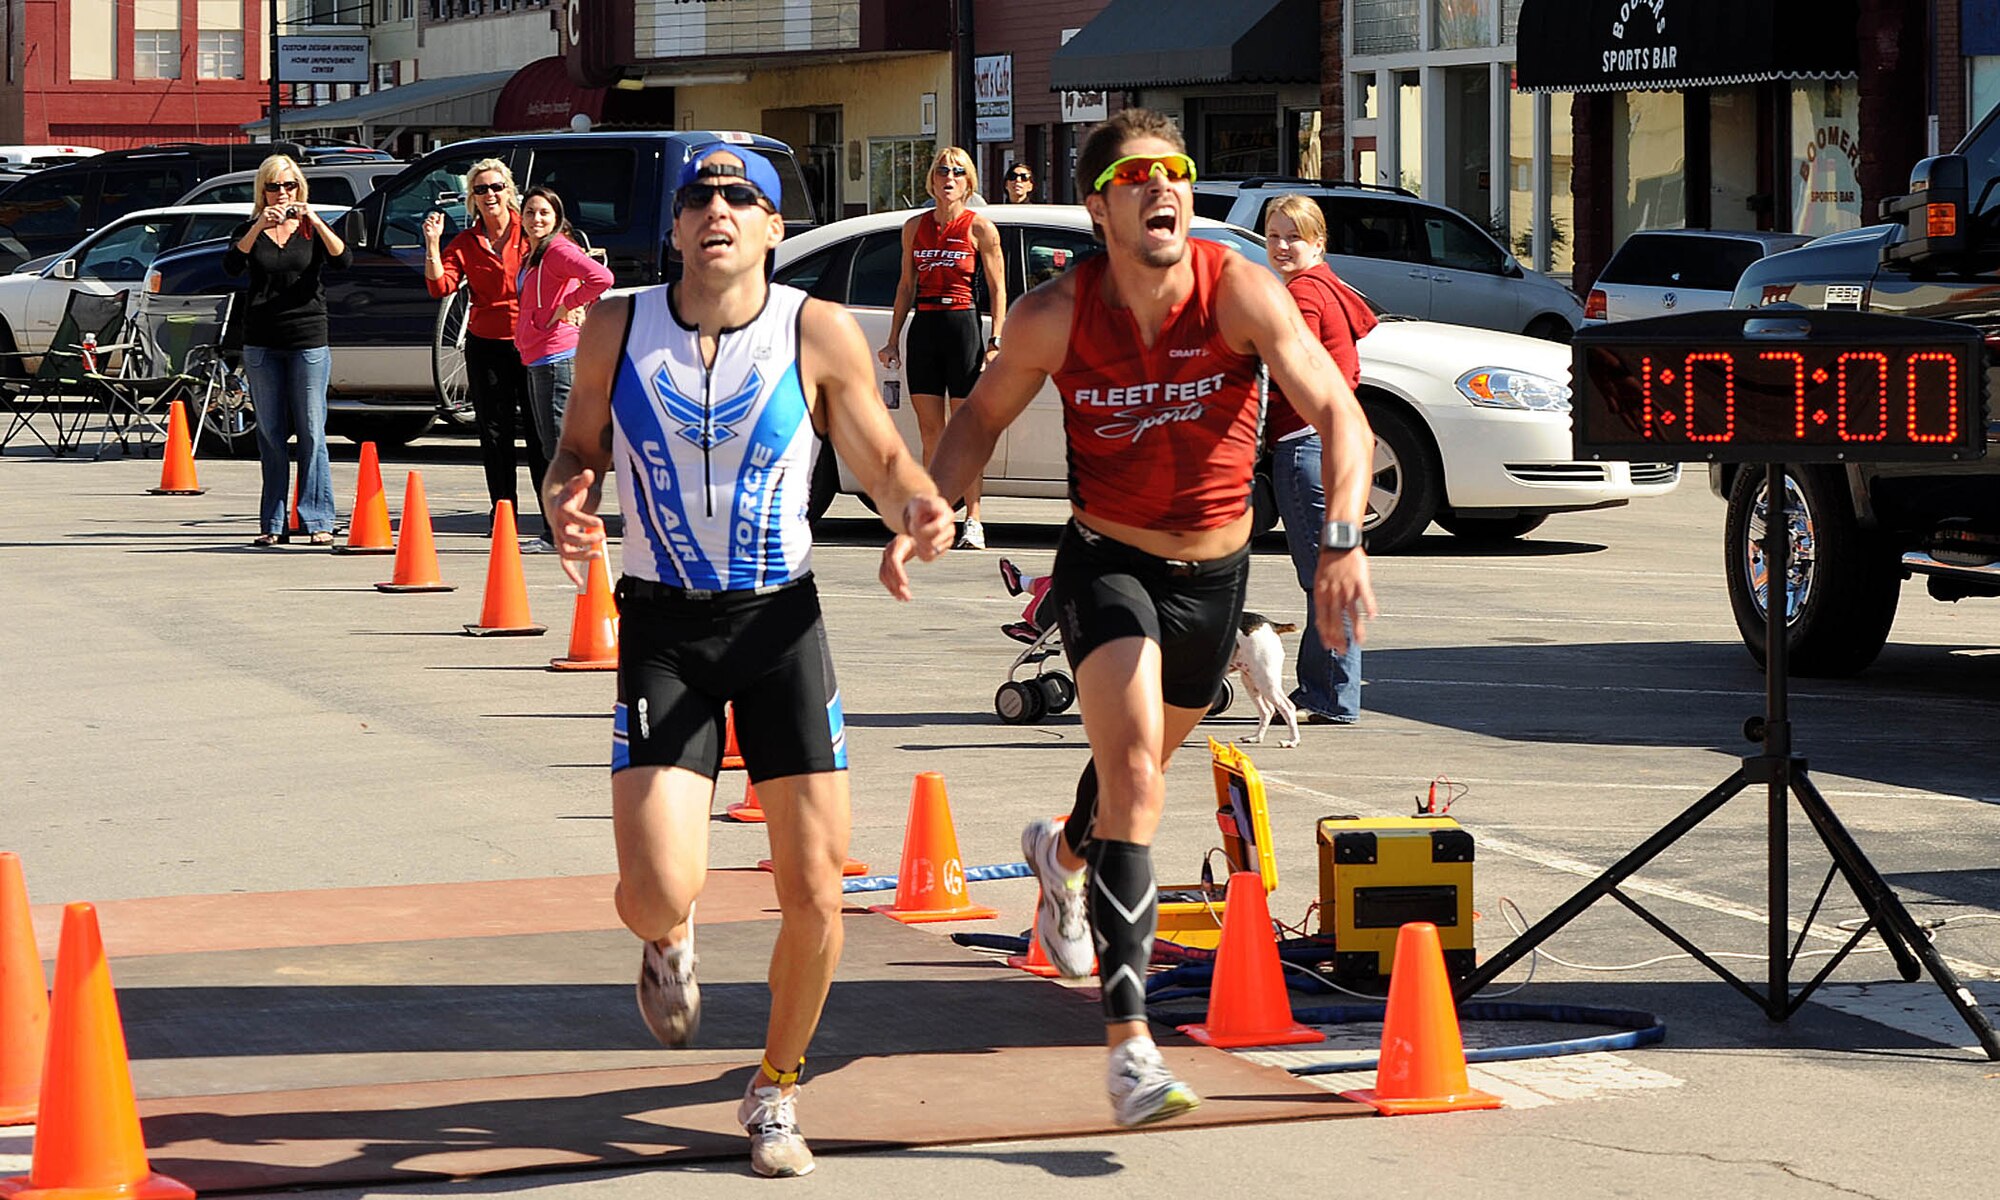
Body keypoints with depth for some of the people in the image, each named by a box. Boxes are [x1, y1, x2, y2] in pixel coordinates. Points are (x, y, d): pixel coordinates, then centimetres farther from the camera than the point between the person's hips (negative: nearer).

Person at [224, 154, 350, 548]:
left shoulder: (314, 229, 8)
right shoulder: (250, 231, 8)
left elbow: (343, 260, -10)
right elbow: (231, 265, -11)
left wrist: (315, 222, -21)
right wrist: (259, 227, -22)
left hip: (308, 341, -1)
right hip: (262, 344, 1)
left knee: (311, 433, -5)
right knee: (270, 435, 3)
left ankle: (317, 521, -4)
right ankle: (273, 524, 7)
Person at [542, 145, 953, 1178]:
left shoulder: (819, 335, -5)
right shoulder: (617, 330, -2)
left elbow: (882, 464, 3)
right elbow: (578, 448, 10)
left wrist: (918, 507, -19)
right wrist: (564, 501, -12)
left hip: (781, 623, 1)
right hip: (663, 626, 0)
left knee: (814, 892, -1)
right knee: (658, 892, -15)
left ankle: (775, 1091, 24)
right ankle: (669, 942, 26)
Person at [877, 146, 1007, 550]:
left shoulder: (980, 228, 0)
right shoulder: (915, 227, 12)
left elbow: (998, 290, 0)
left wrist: (995, 342, -7)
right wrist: (893, 339, 14)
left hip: (963, 324, -4)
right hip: (923, 328, 4)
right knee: (930, 434, 5)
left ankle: (973, 520, -2)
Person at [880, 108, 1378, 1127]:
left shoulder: (1240, 291, -19)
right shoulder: (1057, 315, -15)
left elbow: (1337, 412, -21)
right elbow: (984, 413, 2)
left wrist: (1342, 541, -36)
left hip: (1214, 571, 2)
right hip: (1105, 560, -2)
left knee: (1141, 764, 26)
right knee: (1136, 783, -21)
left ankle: (1064, 853, 63)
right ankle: (1129, 1039, -25)